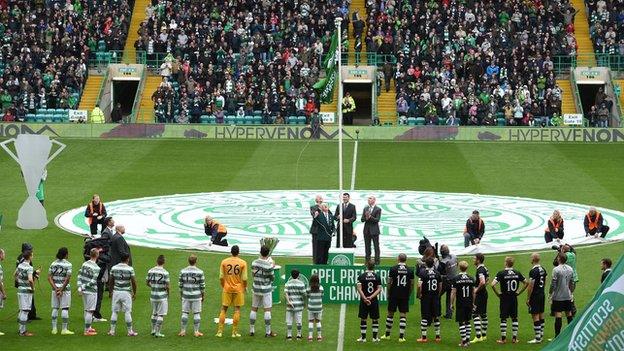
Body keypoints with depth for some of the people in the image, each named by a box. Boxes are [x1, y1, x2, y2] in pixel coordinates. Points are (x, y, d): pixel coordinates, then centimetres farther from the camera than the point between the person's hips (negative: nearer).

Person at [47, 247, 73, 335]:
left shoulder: (53, 264, 6)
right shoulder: (68, 264, -8)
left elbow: (49, 277, 0)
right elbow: (67, 279, -15)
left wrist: (55, 288, -5)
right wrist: (61, 290, -12)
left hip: (55, 288, 5)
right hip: (65, 288, -5)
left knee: (55, 308, 11)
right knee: (65, 308, 1)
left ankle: (54, 329, 12)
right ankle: (64, 329, 2)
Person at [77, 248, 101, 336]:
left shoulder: (85, 264, 6)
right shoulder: (96, 268, -16)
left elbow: (80, 275, 6)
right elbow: (93, 281, -19)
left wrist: (80, 287, 2)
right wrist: (83, 287, -10)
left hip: (84, 290, 8)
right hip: (91, 291, -8)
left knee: (87, 310, 18)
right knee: (90, 311, -1)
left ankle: (88, 328, 30)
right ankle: (87, 330, 1)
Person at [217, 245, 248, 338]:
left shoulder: (224, 262, -3)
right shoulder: (243, 263, -7)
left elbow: (221, 277, 0)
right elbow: (244, 278, -7)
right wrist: (245, 287, 11)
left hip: (227, 288, 1)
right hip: (238, 288, -1)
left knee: (223, 309, 8)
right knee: (237, 310, 6)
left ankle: (220, 331, 4)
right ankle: (235, 332, 6)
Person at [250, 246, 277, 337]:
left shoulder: (254, 263, -3)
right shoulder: (268, 265, -17)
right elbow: (272, 278, -9)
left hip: (256, 288, 4)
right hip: (266, 289, -4)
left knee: (254, 309, 12)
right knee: (267, 310, 1)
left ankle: (251, 330, 16)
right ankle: (268, 332, 2)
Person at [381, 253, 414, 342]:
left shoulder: (393, 269, -5)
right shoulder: (410, 270, 0)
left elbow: (389, 282, -3)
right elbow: (412, 284, 4)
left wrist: (388, 294, 7)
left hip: (394, 295, -1)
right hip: (405, 296, 1)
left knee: (390, 314, 10)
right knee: (403, 315, 3)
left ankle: (387, 335, 19)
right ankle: (401, 336, -2)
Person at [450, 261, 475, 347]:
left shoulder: (455, 279, -9)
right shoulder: (471, 279, 2)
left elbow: (453, 293, -10)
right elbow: (473, 292, 8)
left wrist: (452, 304, -1)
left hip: (460, 304, -4)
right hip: (469, 303, 4)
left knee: (461, 322, 0)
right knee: (467, 321, 15)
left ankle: (464, 341, -3)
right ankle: (468, 339, 17)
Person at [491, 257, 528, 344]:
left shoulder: (501, 273, -11)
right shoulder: (517, 273, 1)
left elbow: (493, 284, -21)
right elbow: (526, 283, 9)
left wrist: (498, 293, -8)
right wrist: (518, 292, 11)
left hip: (505, 298, -3)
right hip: (514, 298, 3)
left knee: (503, 319, 2)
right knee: (514, 318, 10)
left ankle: (503, 338, 3)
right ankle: (514, 338, 11)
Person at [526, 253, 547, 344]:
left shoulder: (533, 271, -19)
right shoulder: (543, 270, 8)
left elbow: (531, 286, -19)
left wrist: (528, 298, -13)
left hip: (535, 296, -9)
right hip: (542, 295, 9)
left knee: (535, 316, -6)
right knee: (541, 315, 15)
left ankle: (537, 338, -7)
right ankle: (541, 335, 22)